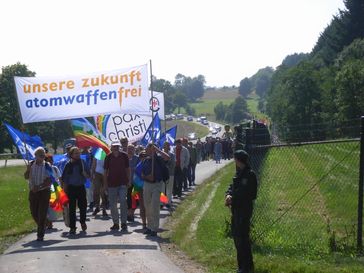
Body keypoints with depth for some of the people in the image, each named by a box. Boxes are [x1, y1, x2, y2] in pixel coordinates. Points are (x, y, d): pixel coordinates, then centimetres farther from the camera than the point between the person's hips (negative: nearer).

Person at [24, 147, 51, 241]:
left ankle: (40, 235, 0)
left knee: (42, 214, -6)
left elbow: (49, 181, -10)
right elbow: (26, 177, 7)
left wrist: (39, 187, -20)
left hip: (44, 192, -4)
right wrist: (28, 170, -13)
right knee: (34, 212, 10)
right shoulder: (31, 165, 4)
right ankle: (41, 228, 37)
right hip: (33, 192, 4)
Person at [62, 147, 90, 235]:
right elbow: (64, 179, 3)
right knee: (72, 208, 0)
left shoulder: (83, 163, 3)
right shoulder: (68, 165, 0)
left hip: (81, 187, 1)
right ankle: (72, 227, 7)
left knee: (83, 206, 2)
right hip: (71, 188, -1)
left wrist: (85, 174, -15)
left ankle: (82, 222, 29)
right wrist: (65, 190, 0)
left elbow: (88, 176, 7)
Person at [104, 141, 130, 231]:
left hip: (123, 183, -1)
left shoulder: (124, 156, 1)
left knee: (123, 202, -10)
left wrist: (129, 181, 3)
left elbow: (127, 169, 7)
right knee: (112, 204, 5)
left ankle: (123, 223, -5)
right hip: (112, 183, 1)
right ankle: (116, 223, 15)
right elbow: (105, 171, 5)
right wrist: (105, 183, 2)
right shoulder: (108, 157, 0)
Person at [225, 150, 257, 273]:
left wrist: (232, 199, -19)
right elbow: (232, 186, 12)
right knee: (236, 235, 15)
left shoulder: (250, 174, -14)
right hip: (236, 208, 9)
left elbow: (245, 193, -20)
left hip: (244, 209, -9)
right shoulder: (239, 173, 14)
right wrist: (228, 195, -7)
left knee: (242, 236, -8)